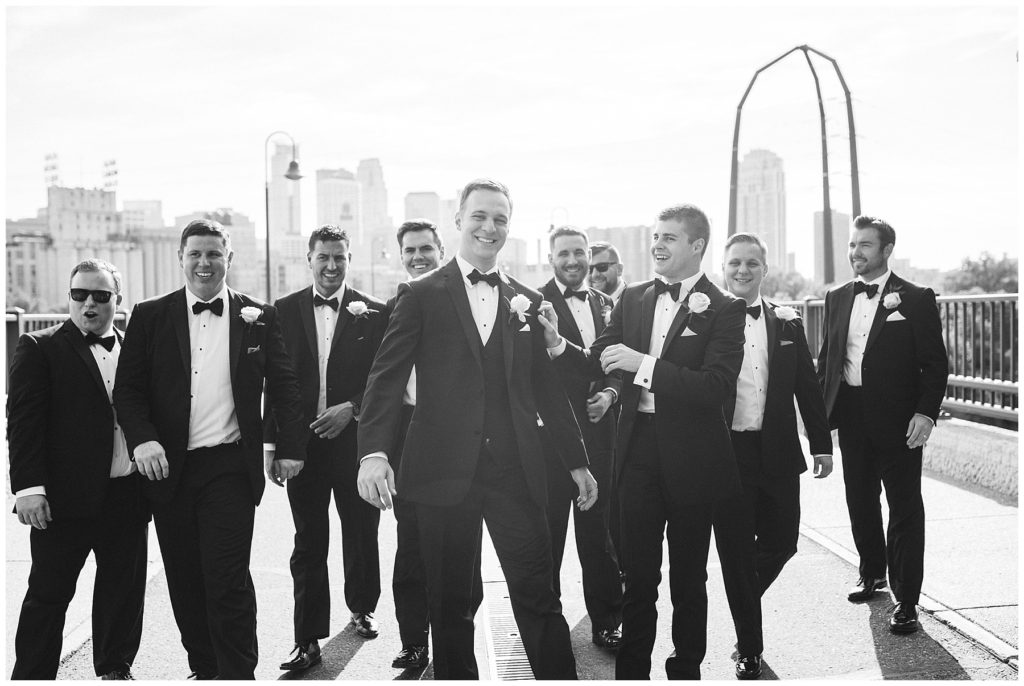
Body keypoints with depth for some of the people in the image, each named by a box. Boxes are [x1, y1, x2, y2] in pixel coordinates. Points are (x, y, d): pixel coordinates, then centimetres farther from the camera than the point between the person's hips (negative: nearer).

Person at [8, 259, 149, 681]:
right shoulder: (39, 349, -1)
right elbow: (23, 422, -6)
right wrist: (29, 487, -15)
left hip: (128, 495, 4)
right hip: (64, 498, -4)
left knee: (125, 588, 12)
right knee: (49, 593, 5)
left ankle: (115, 669, 29)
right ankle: (32, 676, 18)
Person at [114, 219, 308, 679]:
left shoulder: (258, 317, 5)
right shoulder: (149, 316, 6)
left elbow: (284, 387, 8)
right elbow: (127, 388, 3)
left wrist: (290, 447, 1)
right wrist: (142, 439, -13)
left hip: (230, 466, -2)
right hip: (168, 467, 2)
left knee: (227, 580, -8)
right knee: (184, 582, 9)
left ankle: (238, 674, 5)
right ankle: (204, 669, 26)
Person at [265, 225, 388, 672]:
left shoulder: (371, 312, 1)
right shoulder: (284, 311, 5)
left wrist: (350, 409, -14)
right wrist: (271, 441, -2)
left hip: (354, 439, 0)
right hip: (303, 442, 0)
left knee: (362, 535, 12)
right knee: (308, 544, 3)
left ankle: (361, 609, 36)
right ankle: (308, 640, 9)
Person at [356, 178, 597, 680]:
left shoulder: (527, 302, 11)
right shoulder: (422, 295, 2)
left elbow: (547, 389, 15)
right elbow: (387, 377, -4)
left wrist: (577, 462, 16)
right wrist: (374, 452, -18)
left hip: (515, 471, 2)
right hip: (445, 470, -2)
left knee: (538, 596, 2)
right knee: (449, 603, 9)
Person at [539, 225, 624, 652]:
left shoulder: (604, 304, 13)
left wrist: (610, 392, -2)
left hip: (597, 429, 4)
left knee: (597, 528, 10)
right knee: (548, 528, 7)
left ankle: (605, 622, 19)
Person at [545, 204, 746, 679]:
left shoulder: (723, 309, -9)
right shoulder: (633, 298, 6)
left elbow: (717, 387, -20)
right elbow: (596, 365, 5)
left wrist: (644, 364, -25)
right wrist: (557, 343, -14)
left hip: (691, 457, -3)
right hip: (638, 450, 3)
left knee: (688, 578, 13)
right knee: (637, 574, 11)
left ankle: (685, 671, 31)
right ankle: (631, 672, 25)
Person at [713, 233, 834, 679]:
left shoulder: (787, 323, 8)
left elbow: (807, 387, 11)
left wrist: (822, 445, 9)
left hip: (777, 454, 3)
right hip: (725, 455, -3)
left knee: (781, 543, 9)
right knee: (736, 554, 5)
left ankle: (744, 605, 40)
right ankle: (749, 651, 20)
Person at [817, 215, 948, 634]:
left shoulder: (915, 299, -4)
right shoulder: (837, 298, 10)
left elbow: (935, 364, -5)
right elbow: (826, 360, 13)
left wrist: (926, 412, -16)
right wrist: (821, 412, 4)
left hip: (897, 421, -5)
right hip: (851, 418, 5)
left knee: (905, 509, 0)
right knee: (860, 503, 15)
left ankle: (906, 600, 8)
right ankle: (872, 574, 35)